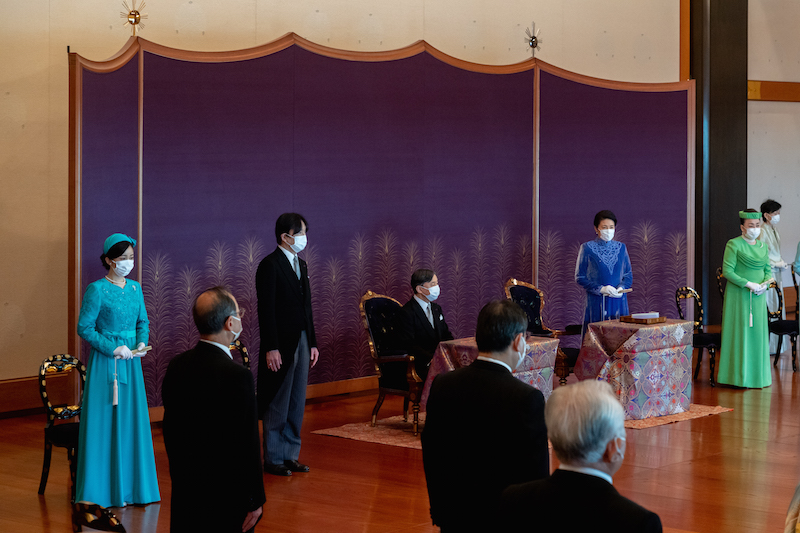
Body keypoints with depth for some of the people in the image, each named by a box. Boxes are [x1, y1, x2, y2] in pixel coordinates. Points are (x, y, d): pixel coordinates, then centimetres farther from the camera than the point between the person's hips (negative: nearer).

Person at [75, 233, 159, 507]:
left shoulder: (135, 288, 8)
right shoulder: (97, 289, -10)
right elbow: (84, 327, -11)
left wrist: (141, 343, -3)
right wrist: (114, 348, -15)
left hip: (130, 362, 6)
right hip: (105, 362, -6)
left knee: (132, 420, 8)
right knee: (106, 421, -2)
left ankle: (130, 484, 16)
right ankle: (106, 487, 6)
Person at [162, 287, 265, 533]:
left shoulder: (176, 366, 2)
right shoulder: (237, 376, -20)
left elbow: (170, 431, 10)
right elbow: (247, 443, -17)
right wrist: (255, 501, -8)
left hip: (183, 491, 7)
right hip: (226, 496, -7)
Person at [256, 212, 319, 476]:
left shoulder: (300, 264, 15)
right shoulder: (270, 265, -11)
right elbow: (266, 310, -15)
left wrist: (312, 343, 15)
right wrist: (271, 349, -20)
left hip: (301, 342, 8)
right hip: (281, 345, -8)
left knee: (297, 404, 11)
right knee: (278, 405, -1)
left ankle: (290, 455, 18)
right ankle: (273, 459, 7)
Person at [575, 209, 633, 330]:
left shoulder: (621, 248, 11)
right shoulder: (587, 248, 1)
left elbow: (628, 275, 13)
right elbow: (580, 277, -1)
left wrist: (622, 288, -9)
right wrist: (600, 289, -14)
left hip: (618, 302, 3)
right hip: (596, 302, -3)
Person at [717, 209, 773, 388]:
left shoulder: (762, 246, 11)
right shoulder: (734, 245, -8)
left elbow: (768, 269, 15)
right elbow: (727, 271, -13)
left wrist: (765, 284, -7)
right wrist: (748, 284, -18)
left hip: (758, 296, 6)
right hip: (738, 295, -6)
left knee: (758, 332, 6)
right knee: (739, 332, -4)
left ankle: (757, 373, 14)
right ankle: (738, 374, 2)